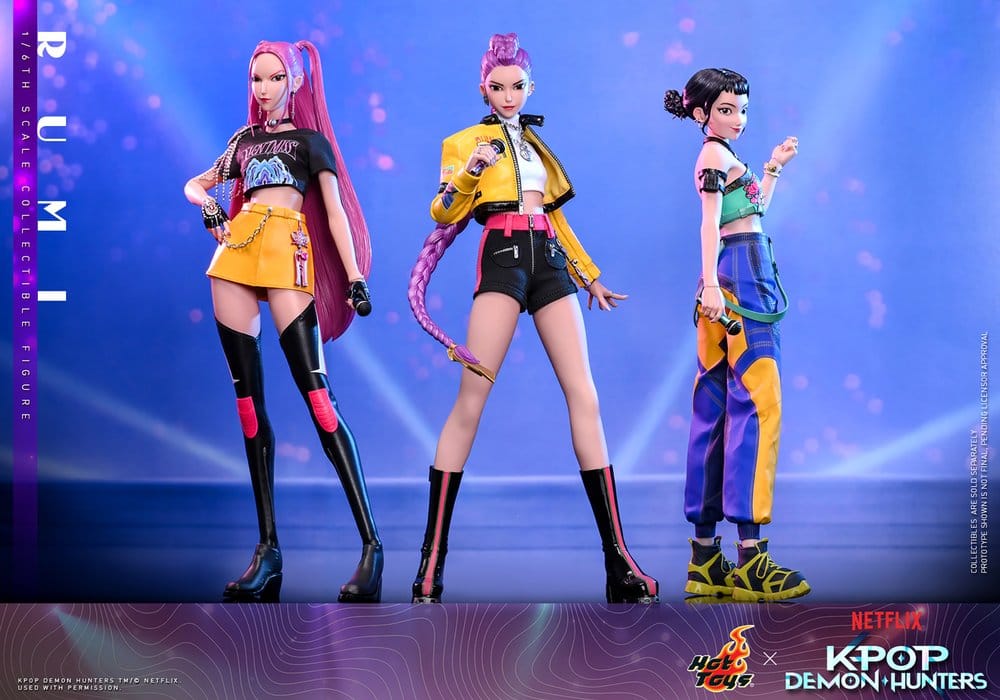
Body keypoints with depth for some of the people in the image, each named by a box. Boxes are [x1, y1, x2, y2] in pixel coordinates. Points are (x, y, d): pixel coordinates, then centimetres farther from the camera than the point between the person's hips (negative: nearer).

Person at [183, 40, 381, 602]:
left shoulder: (310, 138, 12)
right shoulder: (244, 139, 23)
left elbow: (336, 212, 5)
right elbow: (196, 184, 33)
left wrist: (355, 275, -7)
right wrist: (206, 202, 8)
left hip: (288, 250, -5)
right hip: (236, 250, 5)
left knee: (316, 394, -16)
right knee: (249, 400, 0)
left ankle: (372, 544, -18)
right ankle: (268, 547, 3)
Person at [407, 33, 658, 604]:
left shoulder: (536, 143, 25)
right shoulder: (467, 141, 11)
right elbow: (444, 213, -1)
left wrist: (590, 276, 28)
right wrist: (469, 171, -18)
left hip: (550, 261, 5)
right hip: (504, 258, -4)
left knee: (584, 396, -7)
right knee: (471, 398, -14)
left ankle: (620, 562, -9)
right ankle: (431, 561, -9)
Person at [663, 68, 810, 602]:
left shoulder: (722, 156, 24)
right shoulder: (715, 153, -3)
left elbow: (754, 210, 31)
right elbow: (710, 221, -15)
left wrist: (773, 167, 33)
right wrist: (711, 282, -25)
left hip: (734, 281, 10)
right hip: (740, 275, -10)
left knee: (716, 409, 6)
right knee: (756, 403, -14)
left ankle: (705, 558, 8)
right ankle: (750, 559, -19)